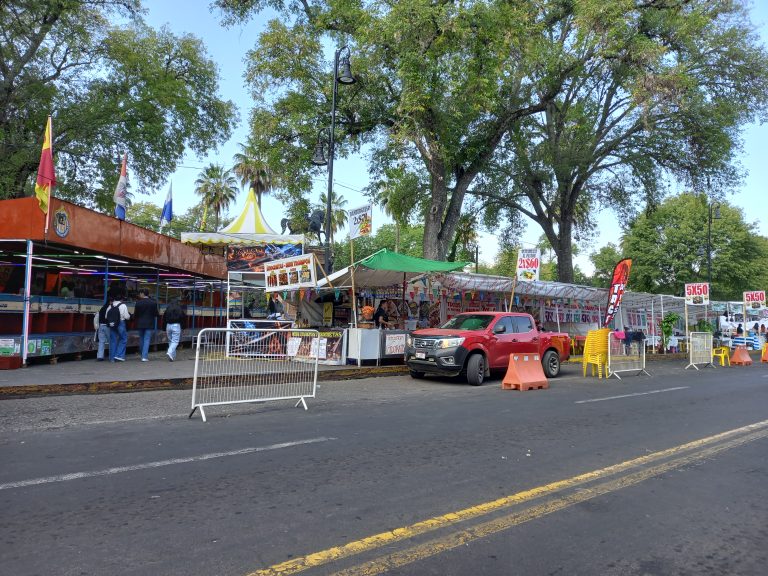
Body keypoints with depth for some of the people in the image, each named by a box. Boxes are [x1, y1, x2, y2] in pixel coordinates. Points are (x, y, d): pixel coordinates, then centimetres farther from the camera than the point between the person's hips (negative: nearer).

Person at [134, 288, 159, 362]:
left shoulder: (138, 303, -5)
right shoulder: (153, 303, -6)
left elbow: (135, 314, 0)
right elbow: (156, 314, -2)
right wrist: (158, 314, 19)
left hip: (140, 324, 2)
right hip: (149, 324, -2)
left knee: (141, 340, 16)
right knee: (147, 340, -1)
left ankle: (143, 355, 27)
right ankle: (144, 357, -7)